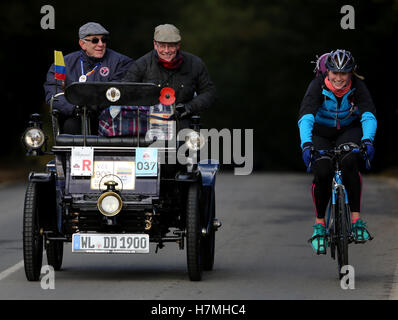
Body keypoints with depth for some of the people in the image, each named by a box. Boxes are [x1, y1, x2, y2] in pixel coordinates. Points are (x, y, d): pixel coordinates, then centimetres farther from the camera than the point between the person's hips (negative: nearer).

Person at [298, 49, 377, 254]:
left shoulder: (357, 87, -22)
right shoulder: (318, 86, -25)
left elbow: (369, 116, -34)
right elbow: (306, 116, -37)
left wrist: (367, 140, -53)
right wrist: (306, 144, -53)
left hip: (349, 131, 0)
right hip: (321, 135, 0)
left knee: (350, 162, -31)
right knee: (322, 174, -22)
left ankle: (356, 219, -25)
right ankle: (319, 223, -1)